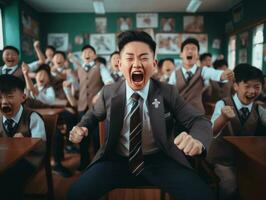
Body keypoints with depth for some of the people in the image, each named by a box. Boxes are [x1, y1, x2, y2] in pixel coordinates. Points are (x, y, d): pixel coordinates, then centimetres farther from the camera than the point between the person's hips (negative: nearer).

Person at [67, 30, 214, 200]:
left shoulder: (168, 93, -5)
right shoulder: (109, 93, -1)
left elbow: (200, 121, -6)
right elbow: (94, 115, 19)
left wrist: (197, 140, -30)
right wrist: (82, 128, -4)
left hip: (159, 161, 0)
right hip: (117, 161, 1)